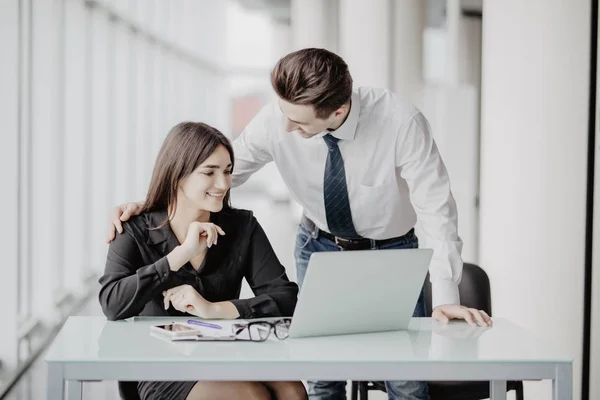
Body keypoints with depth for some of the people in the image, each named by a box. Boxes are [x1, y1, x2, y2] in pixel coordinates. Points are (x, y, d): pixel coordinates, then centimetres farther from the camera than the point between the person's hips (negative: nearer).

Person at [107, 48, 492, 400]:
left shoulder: (401, 121, -30)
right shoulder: (274, 121, -23)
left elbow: (436, 210, -25)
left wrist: (445, 297, -32)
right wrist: (147, 204, -21)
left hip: (391, 251, -2)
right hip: (320, 246, 2)